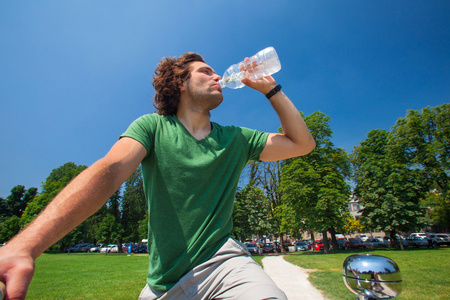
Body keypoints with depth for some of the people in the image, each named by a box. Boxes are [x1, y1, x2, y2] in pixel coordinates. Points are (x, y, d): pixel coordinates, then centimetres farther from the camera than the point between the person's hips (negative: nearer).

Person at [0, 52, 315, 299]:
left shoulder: (236, 139, 5)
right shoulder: (153, 127, -2)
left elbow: (303, 143, 8)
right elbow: (110, 170, -19)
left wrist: (271, 89, 3)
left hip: (222, 262, 1)